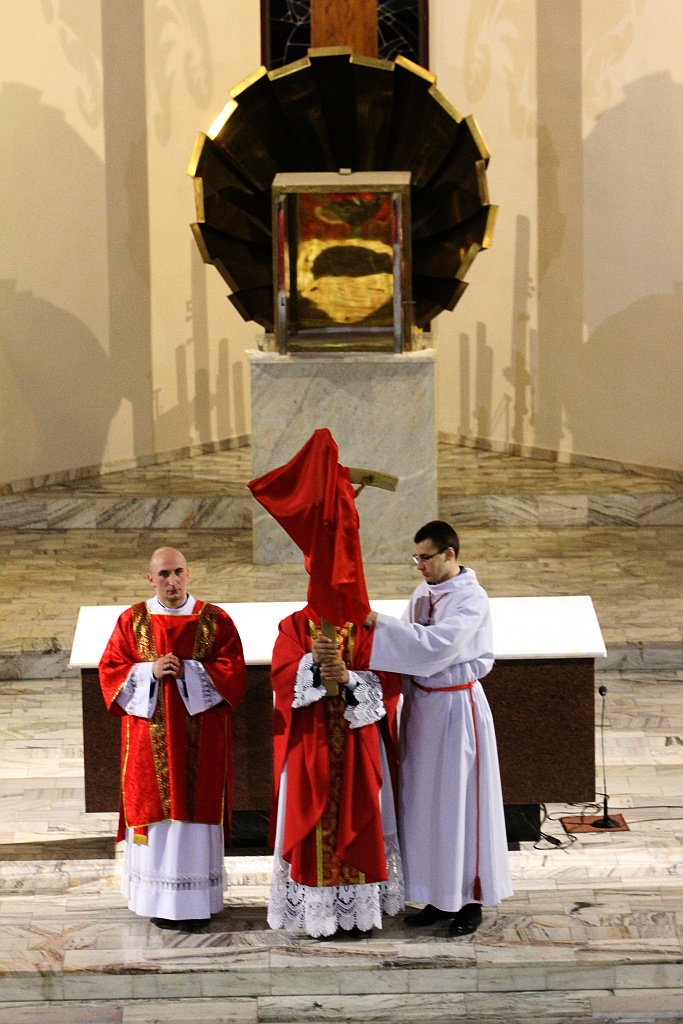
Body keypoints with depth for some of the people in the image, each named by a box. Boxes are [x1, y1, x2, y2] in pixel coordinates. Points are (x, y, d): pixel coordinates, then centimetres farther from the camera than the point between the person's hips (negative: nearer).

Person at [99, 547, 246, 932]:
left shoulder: (215, 620, 1)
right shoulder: (132, 621, 4)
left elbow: (233, 670, -4)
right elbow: (110, 670, 2)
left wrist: (187, 671, -16)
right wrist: (150, 672, -14)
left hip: (200, 737, -1)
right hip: (150, 736, 1)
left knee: (197, 810, 0)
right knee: (155, 810, 2)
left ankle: (197, 901, 7)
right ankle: (160, 900, 10)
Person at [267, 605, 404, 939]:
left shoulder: (367, 628, 2)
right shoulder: (294, 626, 3)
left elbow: (386, 682, -7)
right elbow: (282, 677, -9)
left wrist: (349, 677, -24)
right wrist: (312, 662, -27)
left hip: (358, 745, 0)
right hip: (309, 745, 0)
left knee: (357, 821, 3)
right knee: (313, 822, 0)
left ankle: (359, 910, 11)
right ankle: (316, 911, 6)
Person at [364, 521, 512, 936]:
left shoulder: (472, 599, -15)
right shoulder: (424, 593, 8)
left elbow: (437, 644, -28)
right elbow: (409, 646, 12)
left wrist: (379, 622, -27)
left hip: (458, 706, -7)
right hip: (422, 704, 8)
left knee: (461, 800, -1)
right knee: (425, 801, 11)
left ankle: (471, 901, 9)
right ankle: (440, 897, 21)